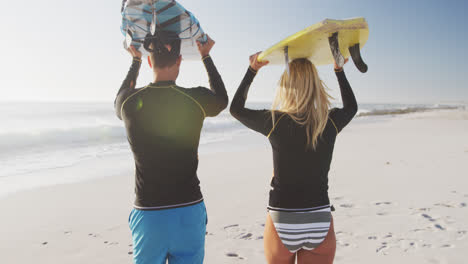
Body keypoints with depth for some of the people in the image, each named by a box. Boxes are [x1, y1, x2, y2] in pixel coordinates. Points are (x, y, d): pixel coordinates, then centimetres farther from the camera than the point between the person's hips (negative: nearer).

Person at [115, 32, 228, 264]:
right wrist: (206, 56, 22)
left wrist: (135, 60, 30)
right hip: (189, 212, -1)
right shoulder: (196, 99, -11)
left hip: (148, 214, 1)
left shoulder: (130, 103, -7)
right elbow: (222, 98, 14)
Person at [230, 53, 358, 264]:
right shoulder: (331, 122, -5)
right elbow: (351, 107, 21)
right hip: (320, 222, 2)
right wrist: (339, 71, 26)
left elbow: (236, 108, 7)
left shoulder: (275, 121, -13)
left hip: (281, 223, -2)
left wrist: (252, 70, 11)